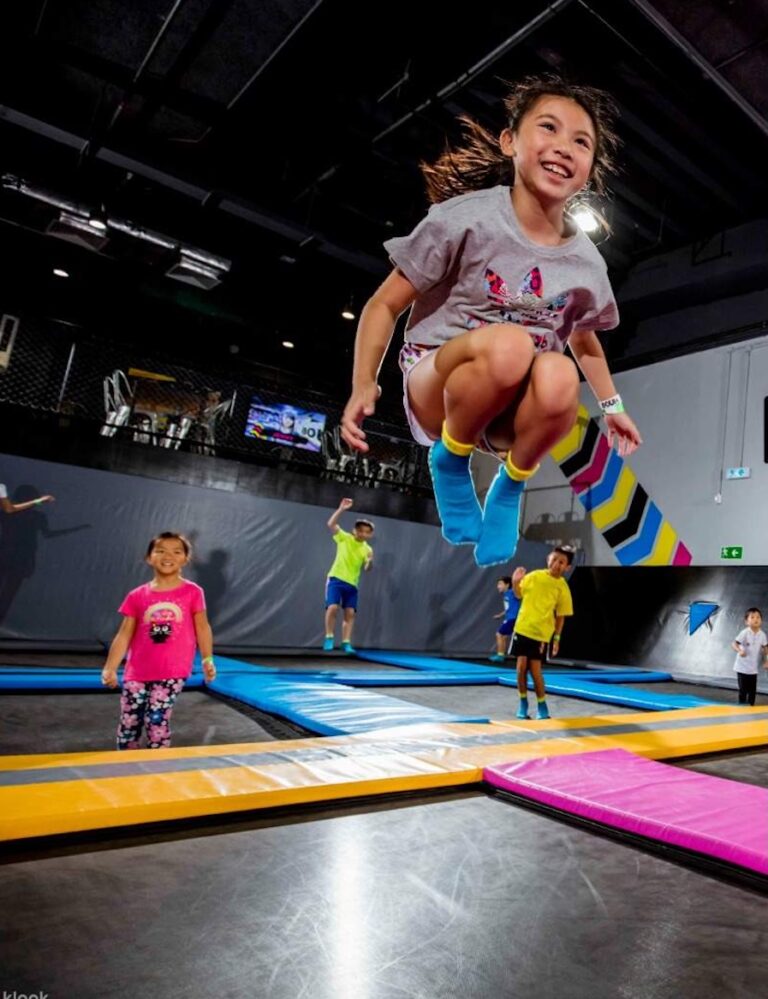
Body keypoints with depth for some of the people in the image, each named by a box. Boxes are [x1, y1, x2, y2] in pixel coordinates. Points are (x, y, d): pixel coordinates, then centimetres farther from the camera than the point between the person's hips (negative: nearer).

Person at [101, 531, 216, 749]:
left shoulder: (192, 592, -2)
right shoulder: (137, 596, 2)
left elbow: (202, 627, 1)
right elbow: (124, 635, 4)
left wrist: (207, 660, -9)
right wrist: (110, 668, -2)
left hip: (173, 672, -3)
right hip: (137, 672, 3)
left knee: (157, 719, -8)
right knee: (128, 724, 12)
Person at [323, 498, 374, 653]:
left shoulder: (367, 549, 5)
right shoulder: (344, 538, -2)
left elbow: (367, 569, 0)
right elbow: (331, 524, -14)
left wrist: (370, 561, -23)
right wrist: (341, 509, -24)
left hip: (352, 584, 4)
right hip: (336, 579, -3)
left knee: (350, 613, -1)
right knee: (333, 607, -17)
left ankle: (346, 643, 6)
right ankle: (329, 638, -3)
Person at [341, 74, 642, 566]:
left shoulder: (587, 263, 1)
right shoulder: (466, 218, -12)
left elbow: (584, 340, 21)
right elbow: (385, 305, -8)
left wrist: (612, 406, 17)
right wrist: (364, 384, -17)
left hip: (513, 413, 4)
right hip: (436, 391, -3)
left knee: (558, 377, -32)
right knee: (509, 344, -36)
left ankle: (510, 488, -2)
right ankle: (450, 459, -6)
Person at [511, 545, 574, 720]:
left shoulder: (562, 587, -7)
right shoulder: (534, 576, -2)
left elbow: (561, 616, -1)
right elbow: (519, 595, 12)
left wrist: (557, 638, -4)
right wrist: (515, 582, -6)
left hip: (542, 634, -2)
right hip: (522, 628, 2)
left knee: (535, 670, -4)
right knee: (521, 666, 1)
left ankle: (542, 705, 17)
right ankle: (523, 704, 18)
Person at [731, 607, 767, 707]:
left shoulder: (762, 634, -3)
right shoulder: (745, 633, -18)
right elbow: (734, 644, -25)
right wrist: (739, 651, -44)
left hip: (754, 667, 4)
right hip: (742, 667, -4)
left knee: (752, 690, 11)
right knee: (743, 689, 3)